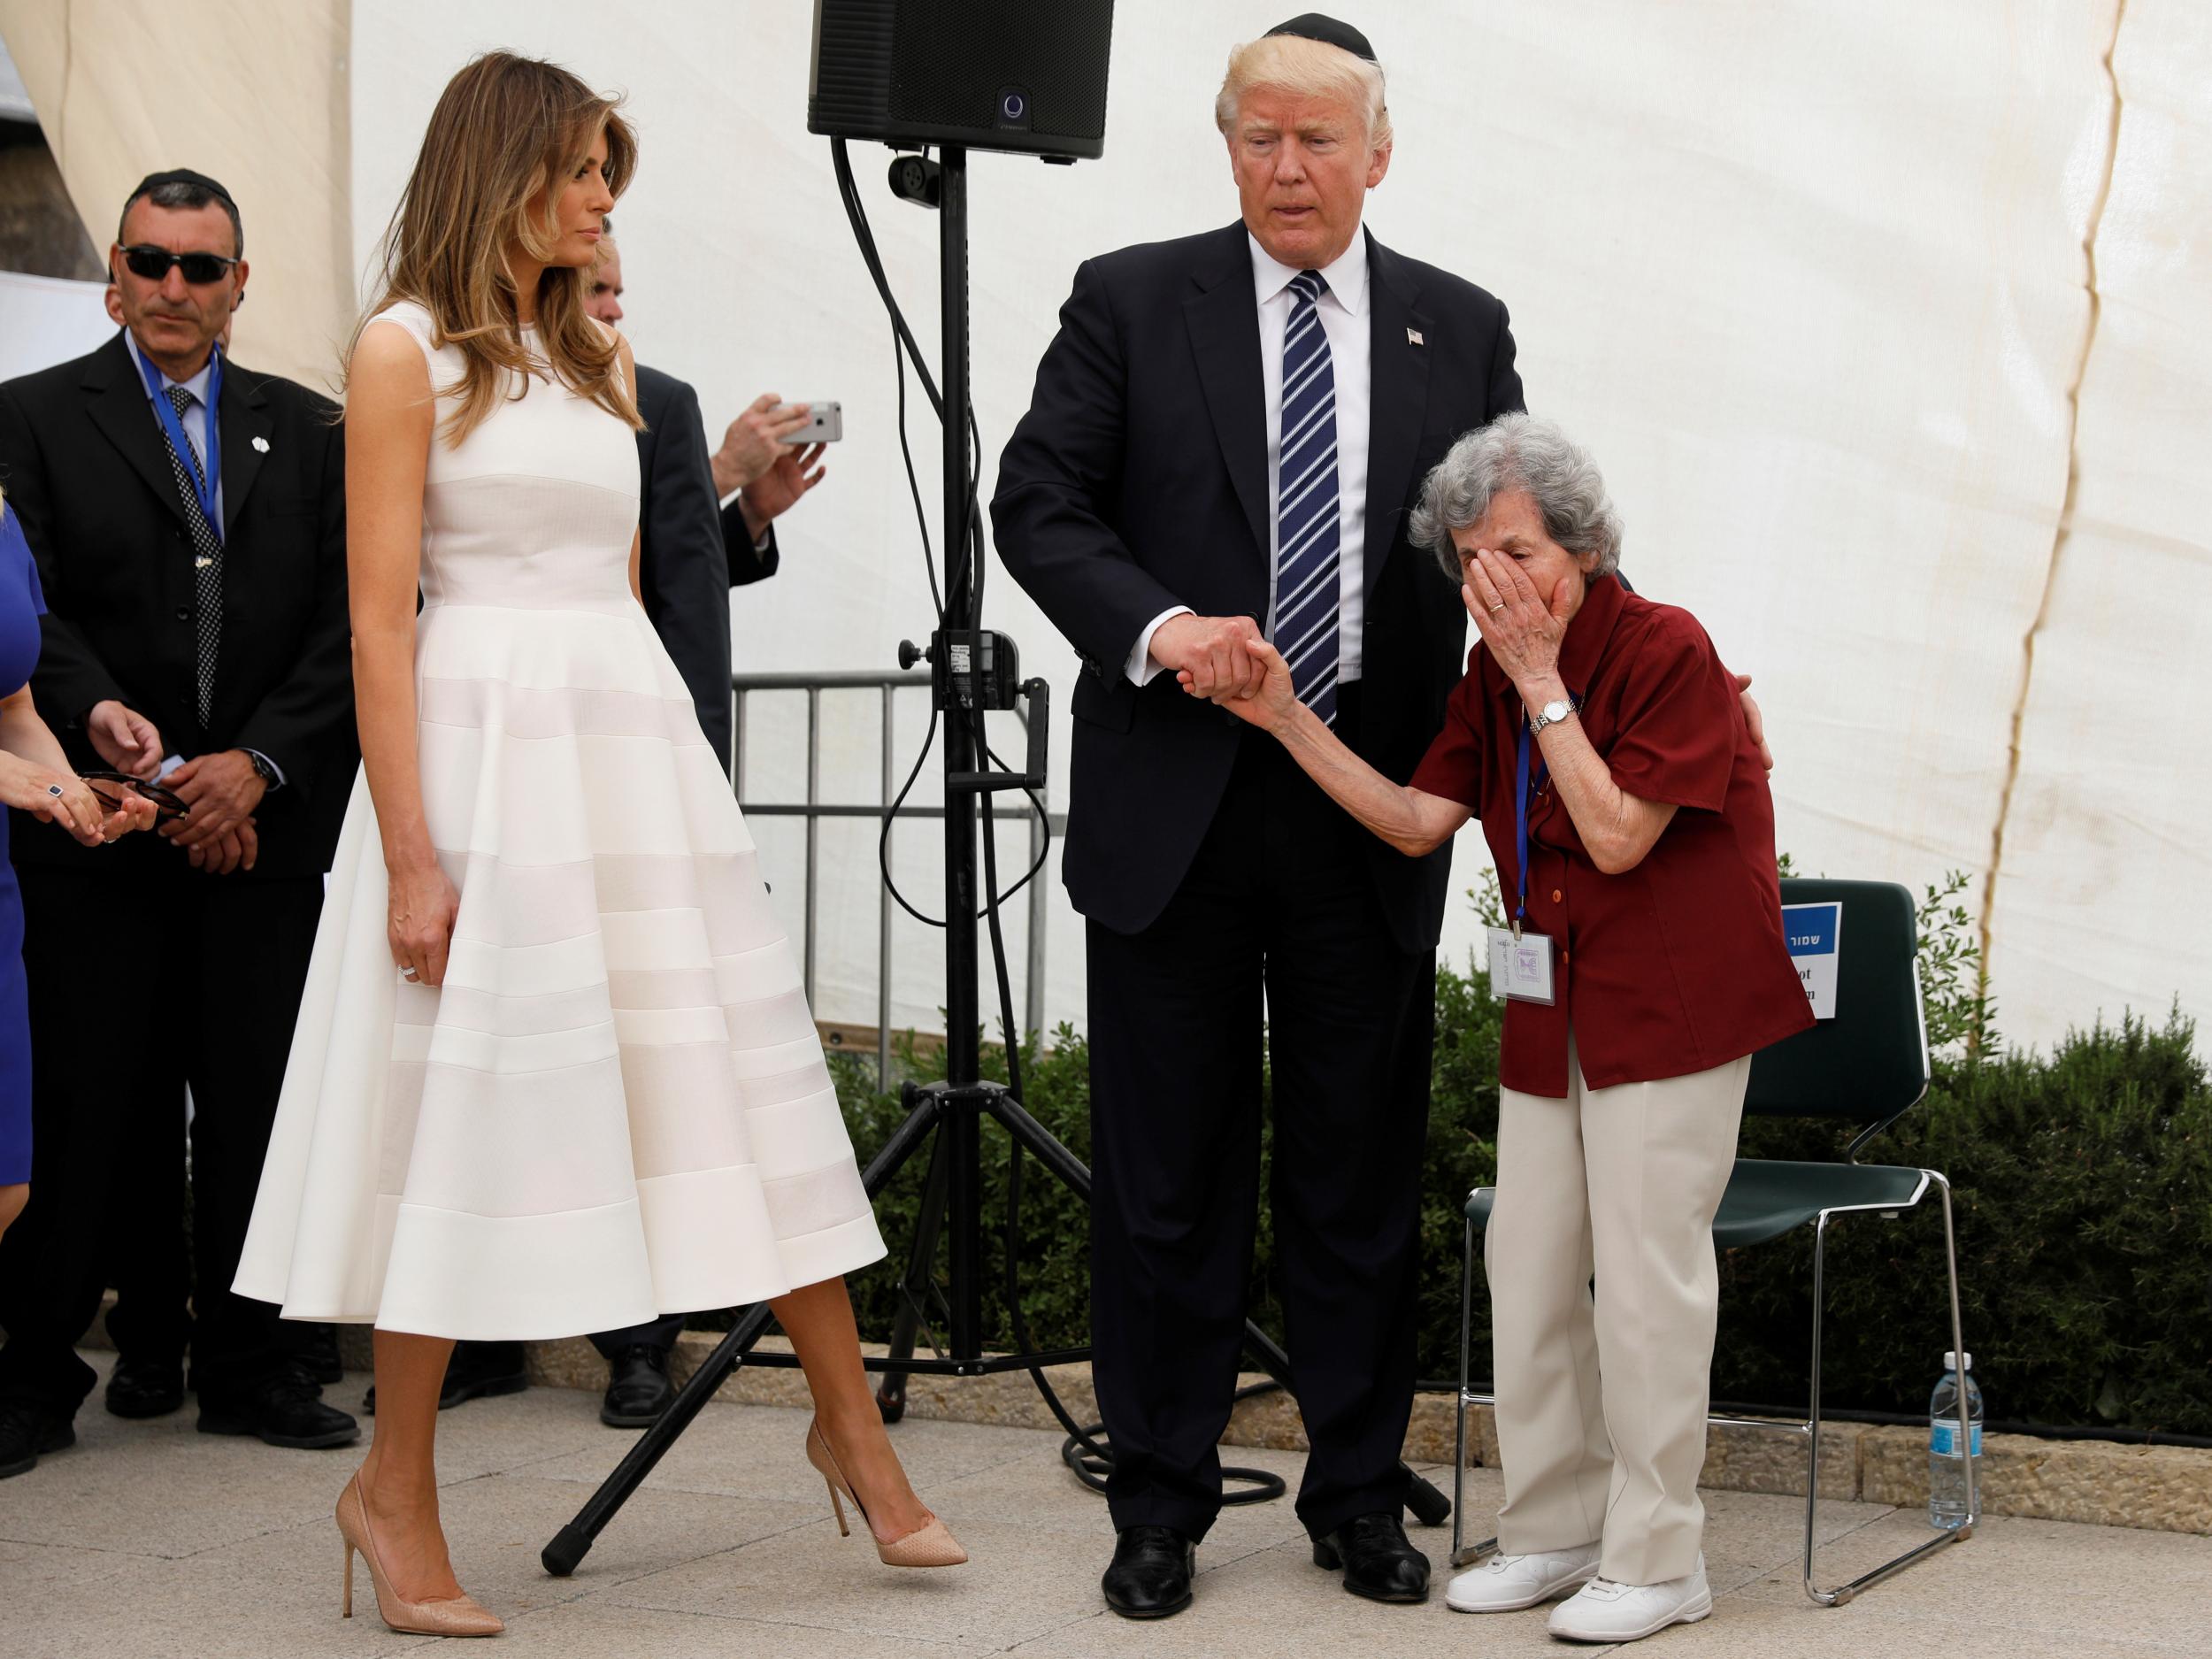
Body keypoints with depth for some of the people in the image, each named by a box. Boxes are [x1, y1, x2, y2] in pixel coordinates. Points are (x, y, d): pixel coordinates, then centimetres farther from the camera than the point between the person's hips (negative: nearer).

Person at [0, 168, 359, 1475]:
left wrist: (258, 764, -8)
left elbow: (346, 626, 5)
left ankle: (248, 1367, 13)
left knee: (259, 1105, 3)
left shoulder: (309, 432, 12)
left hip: (265, 827, 2)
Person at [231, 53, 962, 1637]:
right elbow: (381, 620, -9)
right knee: (479, 1101, -2)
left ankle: (852, 1425, 14)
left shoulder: (600, 353, 16)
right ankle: (397, 1491, 12)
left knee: (747, 1074, 4)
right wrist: (410, 856, -15)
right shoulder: (407, 350, -3)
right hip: (485, 743, -6)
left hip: (636, 735, 6)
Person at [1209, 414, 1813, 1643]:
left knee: (1644, 1266, -5)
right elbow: (1420, 822, 0)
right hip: (1552, 1006, 7)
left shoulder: (1668, 652, -14)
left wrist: (1543, 680, -18)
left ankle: (1658, 1559, 5)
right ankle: (1556, 1529, 21)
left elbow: (1617, 837, -19)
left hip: (1673, 999, -7)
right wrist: (1287, 720, -8)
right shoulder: (1498, 673, 7)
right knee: (1529, 1260, 8)